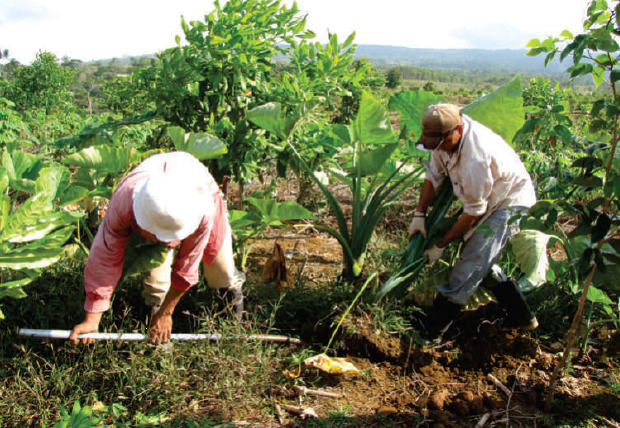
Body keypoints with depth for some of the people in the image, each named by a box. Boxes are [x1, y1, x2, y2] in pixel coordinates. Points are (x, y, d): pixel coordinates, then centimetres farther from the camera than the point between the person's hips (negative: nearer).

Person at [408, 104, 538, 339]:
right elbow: (434, 174, 4)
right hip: (491, 199, 10)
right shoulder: (446, 136, -11)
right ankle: (521, 317, 26)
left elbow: (474, 212, -26)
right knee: (482, 261, 12)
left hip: (510, 202, -10)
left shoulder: (475, 157, -36)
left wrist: (441, 244, -15)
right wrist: (419, 214, -2)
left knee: (471, 263, -16)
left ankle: (431, 332, -11)